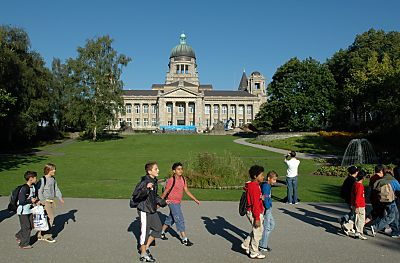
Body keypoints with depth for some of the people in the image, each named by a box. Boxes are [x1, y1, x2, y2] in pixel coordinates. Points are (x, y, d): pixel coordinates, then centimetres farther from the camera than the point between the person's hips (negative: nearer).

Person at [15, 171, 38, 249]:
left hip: (29, 210, 9)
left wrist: (36, 201, 2)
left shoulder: (33, 187, 5)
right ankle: (24, 244, 10)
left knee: (30, 226, 13)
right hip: (23, 211, -8)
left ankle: (19, 236, 34)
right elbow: (21, 201, -24)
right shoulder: (24, 188, -23)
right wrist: (30, 201, -18)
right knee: (26, 227, -3)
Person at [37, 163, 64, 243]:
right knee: (50, 217, -7)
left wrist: (60, 198, 11)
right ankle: (47, 236, 7)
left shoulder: (53, 179, 10)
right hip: (46, 201, -8)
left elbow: (56, 189, 18)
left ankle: (41, 235, 22)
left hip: (52, 201, 8)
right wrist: (43, 201, -18)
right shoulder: (43, 180, -13)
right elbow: (39, 191, -14)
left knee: (52, 217, 9)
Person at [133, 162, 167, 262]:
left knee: (158, 228, 14)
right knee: (145, 231, 2)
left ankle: (146, 247, 29)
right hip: (144, 210, -9)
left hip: (152, 210, 9)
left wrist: (163, 202, 25)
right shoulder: (144, 182, -20)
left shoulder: (154, 181, 8)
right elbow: (135, 194, -28)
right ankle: (143, 255, 18)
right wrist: (146, 188, -40)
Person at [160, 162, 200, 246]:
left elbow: (187, 191, 9)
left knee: (171, 219, 19)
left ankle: (162, 232, 37)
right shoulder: (171, 180, -18)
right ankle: (184, 239, 1)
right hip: (172, 202, -8)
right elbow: (165, 192, -11)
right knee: (180, 220, -6)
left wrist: (195, 200, 6)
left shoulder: (183, 179, 4)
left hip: (178, 203, 8)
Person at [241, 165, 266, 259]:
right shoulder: (254, 187, -23)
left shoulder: (253, 185, 9)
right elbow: (255, 204, -24)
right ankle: (254, 253, 19)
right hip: (255, 213, -10)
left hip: (252, 212, 10)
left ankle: (246, 245, 31)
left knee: (256, 231, 23)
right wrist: (257, 218, -22)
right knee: (257, 232, 5)